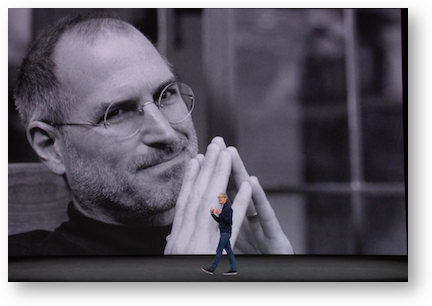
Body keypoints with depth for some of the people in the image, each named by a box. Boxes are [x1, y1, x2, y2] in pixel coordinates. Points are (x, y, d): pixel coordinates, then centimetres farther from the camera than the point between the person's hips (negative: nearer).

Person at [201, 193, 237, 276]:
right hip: (224, 232, 10)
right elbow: (219, 221, 21)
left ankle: (212, 269, -9)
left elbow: (229, 221, -20)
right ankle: (233, 269, 7)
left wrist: (220, 214, -22)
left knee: (219, 250, -9)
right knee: (228, 250, 7)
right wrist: (212, 214, 8)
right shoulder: (223, 208, 18)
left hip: (226, 232, -10)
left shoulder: (228, 208, -12)